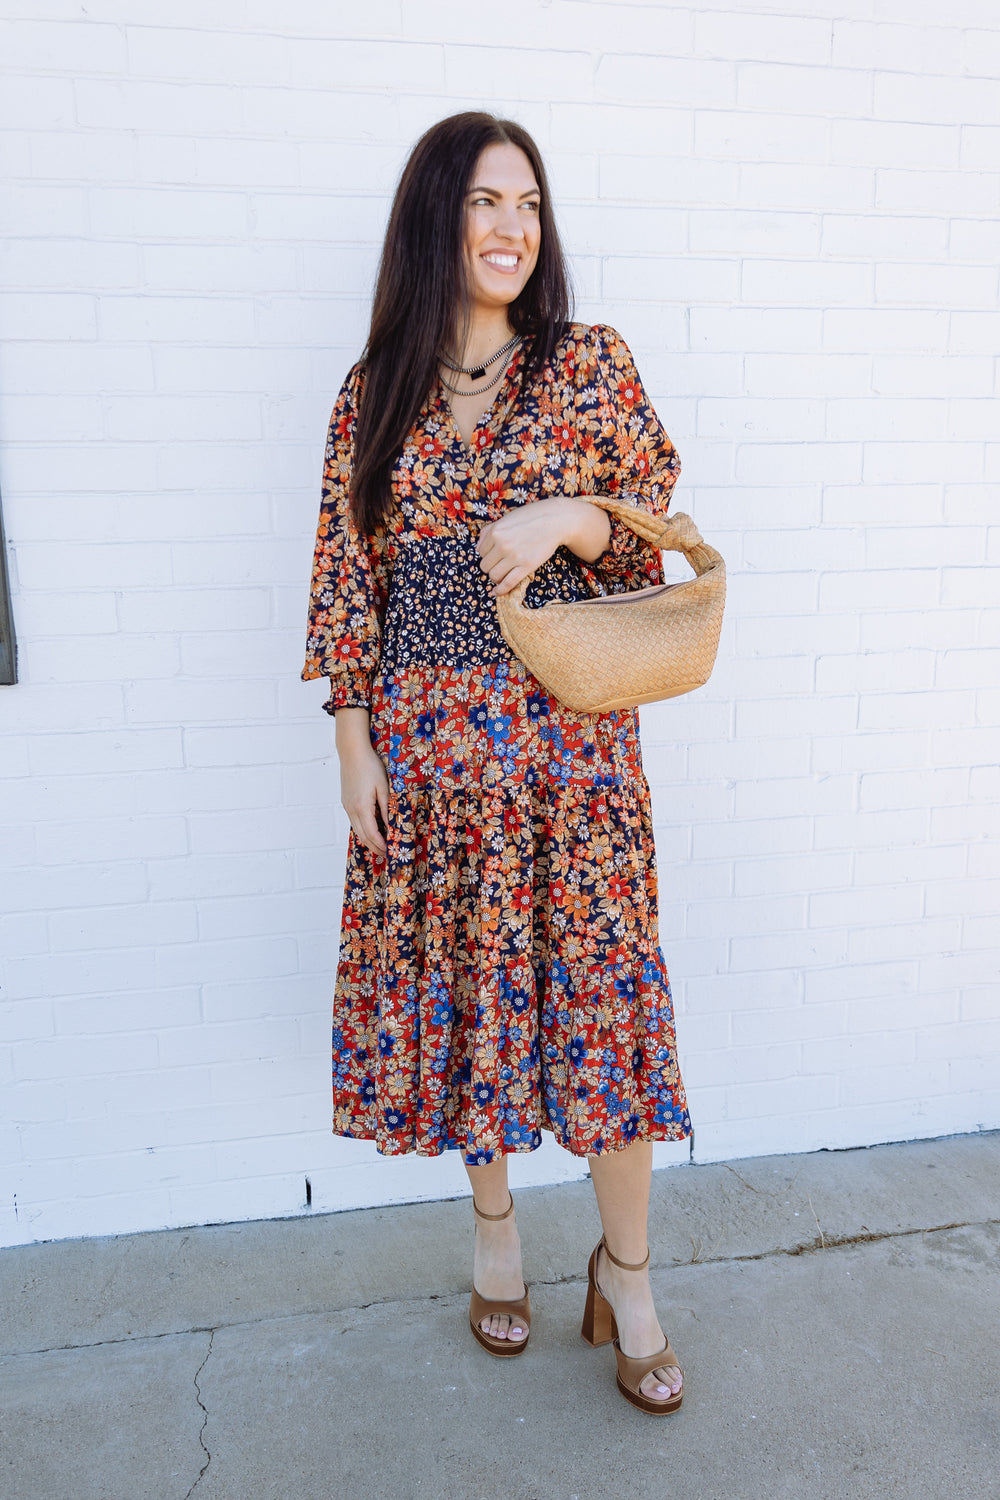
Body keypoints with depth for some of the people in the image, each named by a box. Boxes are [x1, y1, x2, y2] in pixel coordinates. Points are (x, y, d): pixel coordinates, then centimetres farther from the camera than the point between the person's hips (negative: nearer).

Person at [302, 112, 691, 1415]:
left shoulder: (591, 364, 2)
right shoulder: (374, 392, 6)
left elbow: (656, 531, 4)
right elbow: (346, 573, 5)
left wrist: (565, 519, -17)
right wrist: (354, 742, 0)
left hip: (569, 731, -1)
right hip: (426, 738, 2)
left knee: (601, 983, 1)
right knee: (457, 979, 10)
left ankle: (626, 1272, 21)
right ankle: (495, 1223, 34)